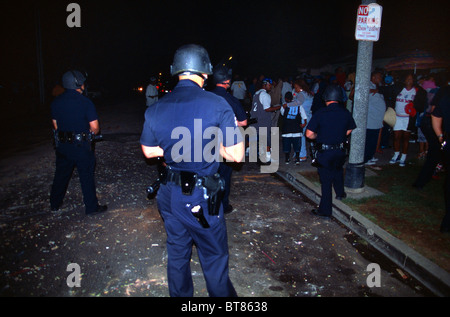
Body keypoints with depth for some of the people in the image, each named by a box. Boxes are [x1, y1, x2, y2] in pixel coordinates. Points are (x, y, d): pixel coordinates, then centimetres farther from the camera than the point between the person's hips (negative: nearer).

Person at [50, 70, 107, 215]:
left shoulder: (56, 102, 3)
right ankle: (91, 207, 15)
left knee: (61, 174, 20)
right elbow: (95, 127, -15)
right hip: (81, 145, -6)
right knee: (87, 176, 5)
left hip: (62, 145, 6)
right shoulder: (85, 102, -14)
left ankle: (55, 204, 34)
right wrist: (91, 133, 7)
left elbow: (55, 125, 10)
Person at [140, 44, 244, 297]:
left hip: (170, 194, 5)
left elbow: (149, 151, 10)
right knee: (215, 258, 12)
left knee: (177, 254, 22)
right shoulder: (217, 105, -16)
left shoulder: (156, 108, -1)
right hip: (202, 197, -5)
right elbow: (236, 155, -15)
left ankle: (180, 295, 41)